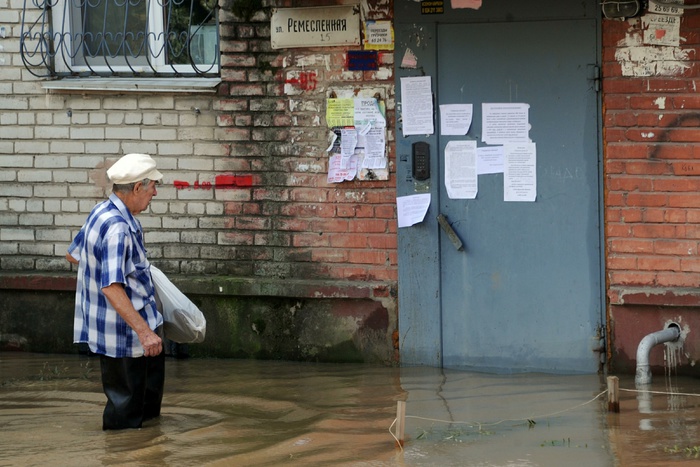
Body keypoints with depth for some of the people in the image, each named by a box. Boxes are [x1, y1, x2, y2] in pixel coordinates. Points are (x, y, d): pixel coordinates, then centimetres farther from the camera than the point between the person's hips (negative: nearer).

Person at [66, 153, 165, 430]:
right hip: (123, 334, -11)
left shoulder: (102, 212, 6)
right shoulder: (118, 228, -27)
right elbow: (112, 288, -32)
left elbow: (73, 254, 21)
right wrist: (143, 331, -33)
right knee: (125, 409, 0)